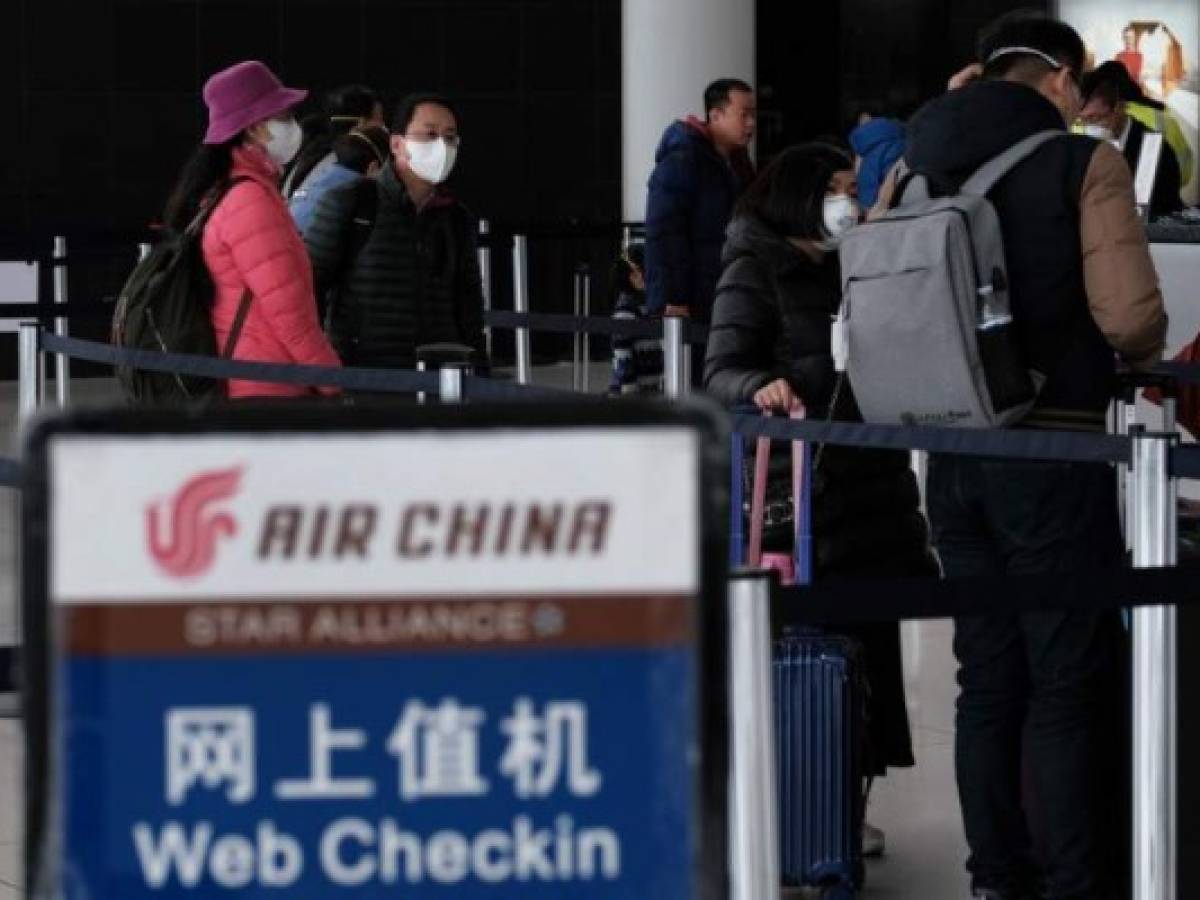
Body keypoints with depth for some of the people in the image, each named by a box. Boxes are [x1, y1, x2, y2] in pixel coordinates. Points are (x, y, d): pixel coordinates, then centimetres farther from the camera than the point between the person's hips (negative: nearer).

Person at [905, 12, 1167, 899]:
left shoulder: (919, 173, 7)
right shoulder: (1082, 164, -8)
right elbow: (1130, 317, -17)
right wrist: (1147, 350, 5)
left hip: (955, 456, 5)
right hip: (1055, 457, -5)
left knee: (988, 680, 13)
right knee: (1071, 688, 2)